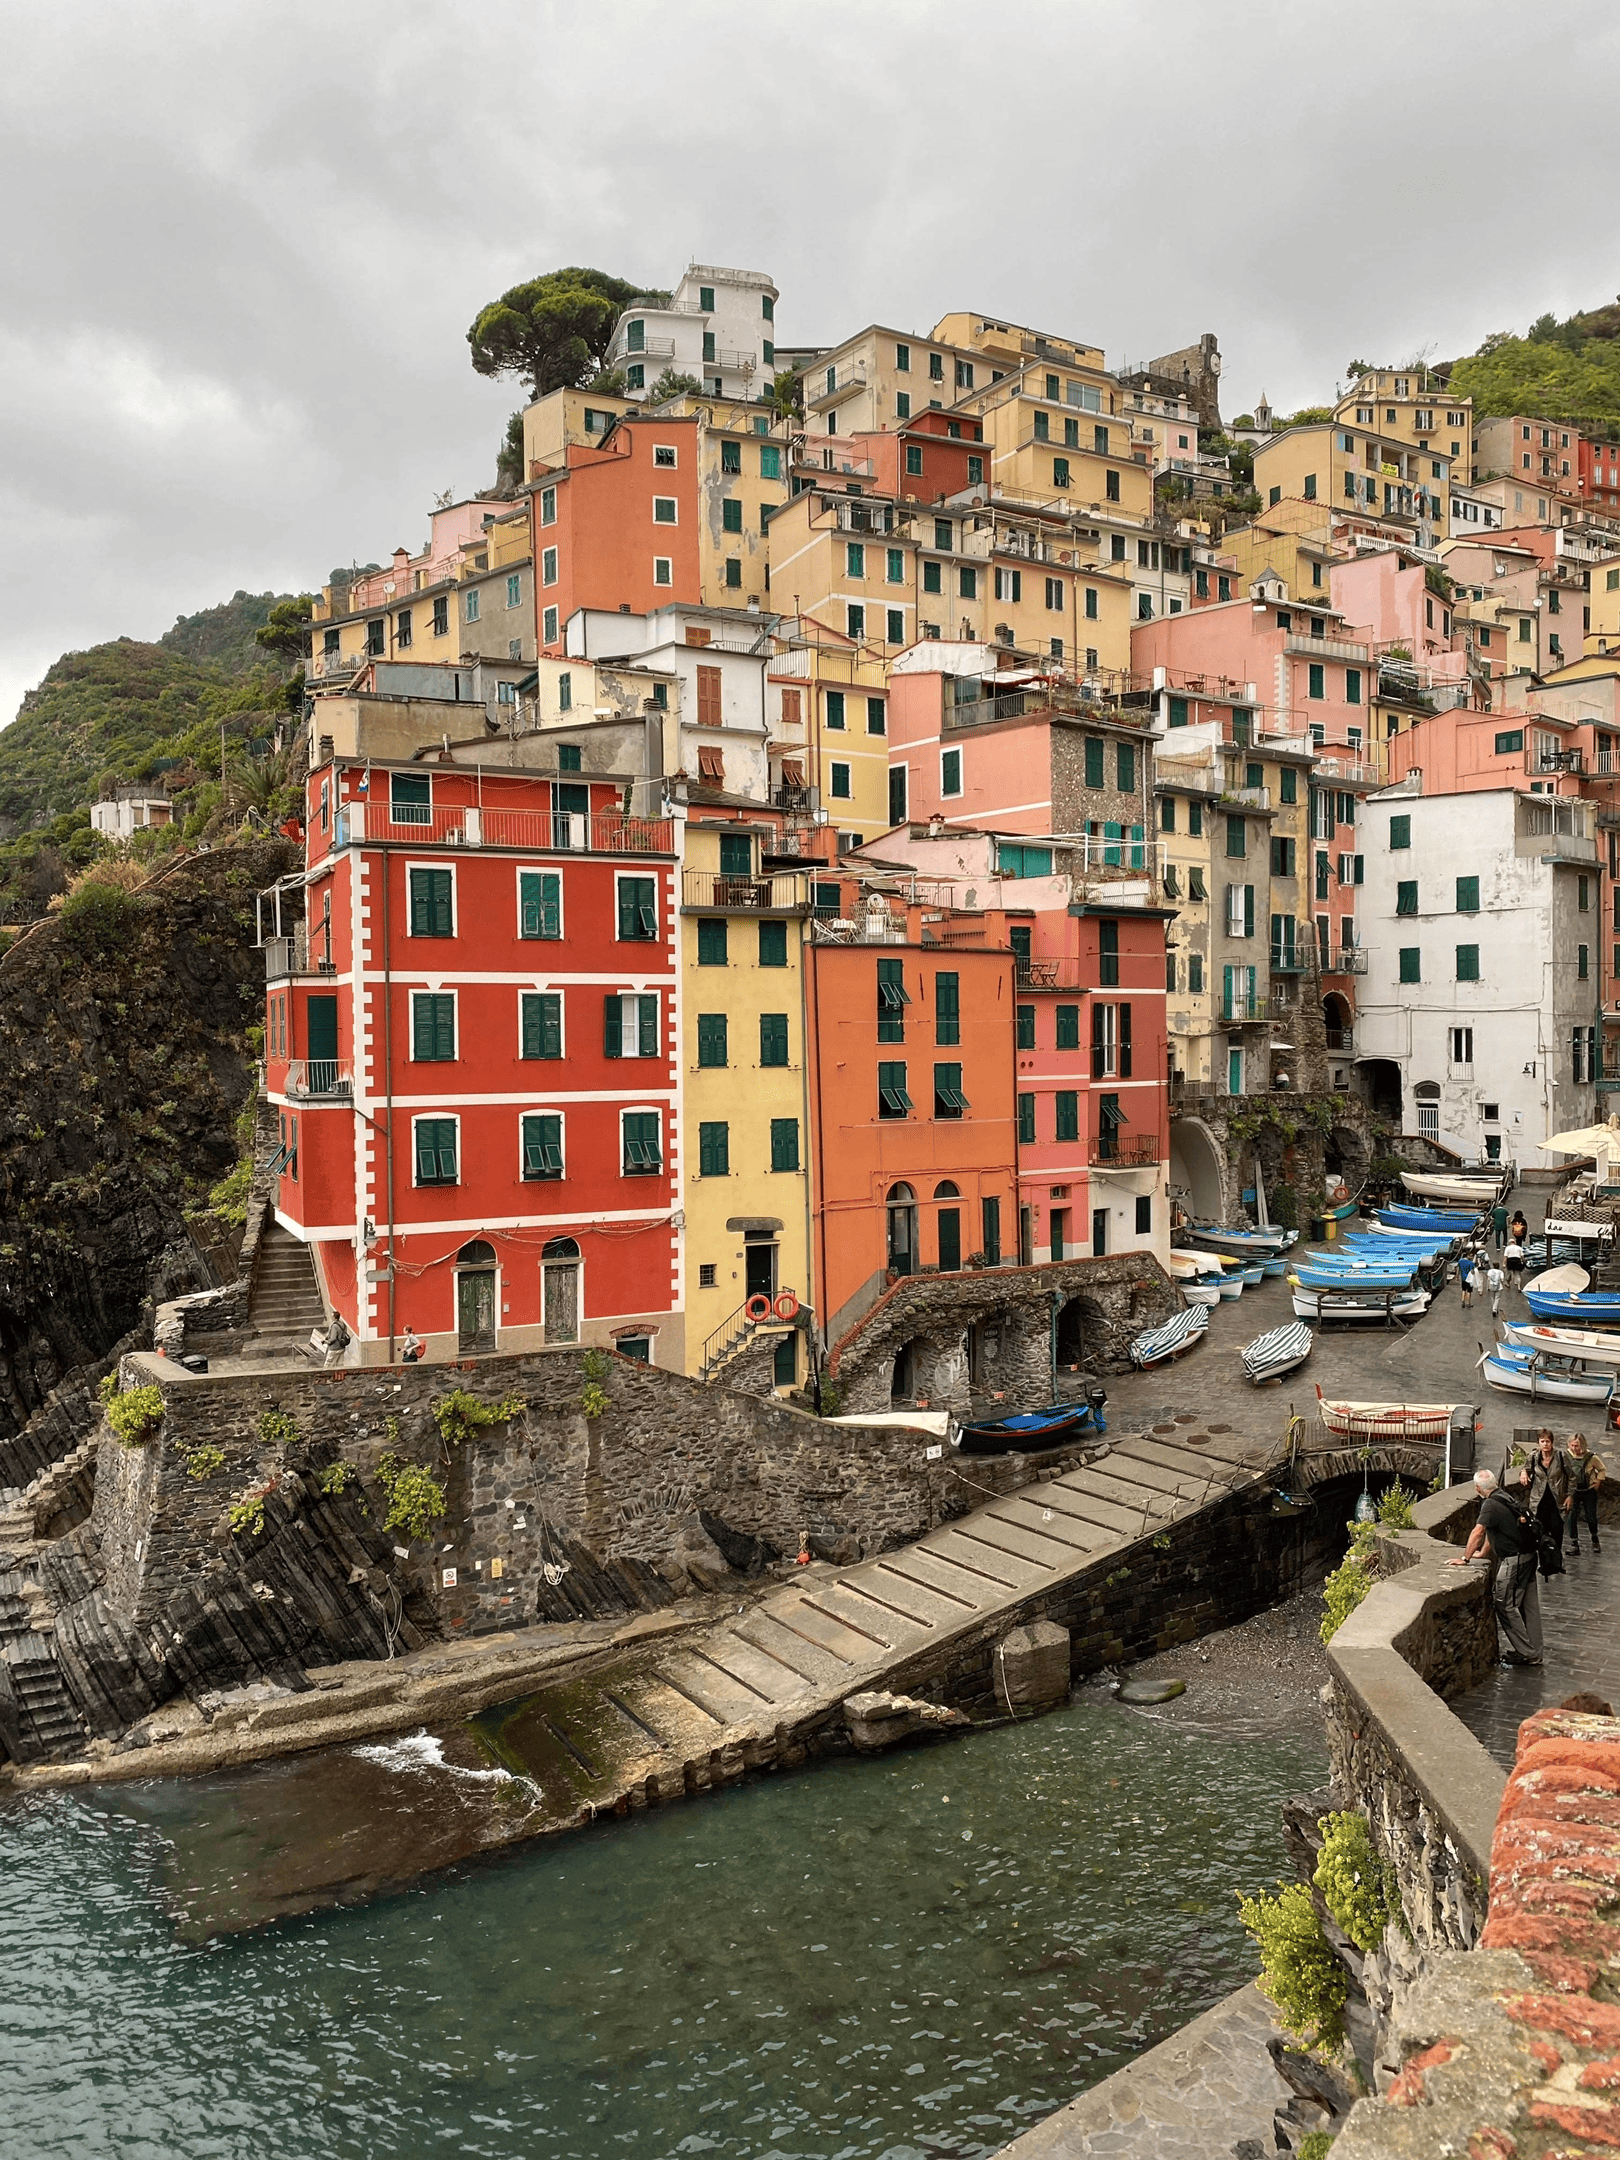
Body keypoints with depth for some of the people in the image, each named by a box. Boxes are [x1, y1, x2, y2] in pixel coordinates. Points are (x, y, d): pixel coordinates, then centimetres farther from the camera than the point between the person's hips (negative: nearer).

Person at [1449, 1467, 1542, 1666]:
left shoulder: (1491, 1505, -17)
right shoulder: (1507, 1498, 13)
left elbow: (1478, 1532, -23)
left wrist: (1465, 1558, -18)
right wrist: (1482, 1553, 30)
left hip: (1513, 1562, -9)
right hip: (1528, 1557, 10)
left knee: (1505, 1605, -2)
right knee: (1528, 1605, 13)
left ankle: (1526, 1653, 3)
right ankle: (1534, 1652, 20)